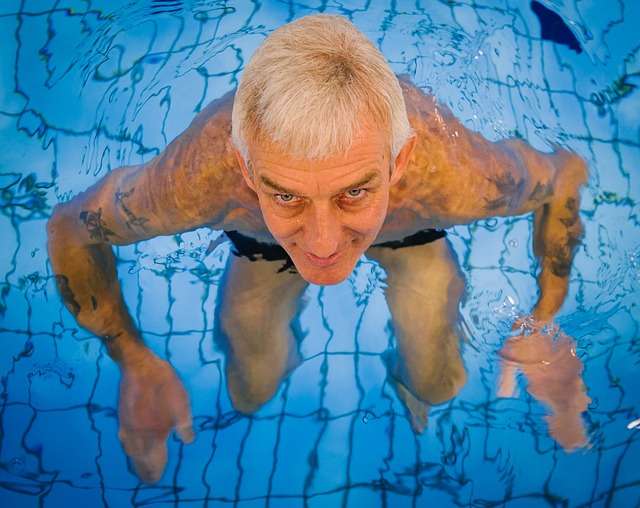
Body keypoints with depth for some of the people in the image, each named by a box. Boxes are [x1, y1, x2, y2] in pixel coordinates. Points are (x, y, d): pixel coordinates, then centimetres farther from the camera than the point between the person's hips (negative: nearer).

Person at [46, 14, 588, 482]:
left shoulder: (455, 177, -47)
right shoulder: (198, 179, -47)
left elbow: (567, 172, -22)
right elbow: (70, 228, -24)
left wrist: (543, 322, -22)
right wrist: (136, 363, -28)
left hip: (407, 232, 1)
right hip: (263, 241, 0)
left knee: (438, 387, 8)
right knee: (252, 396, 10)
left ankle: (406, 376, 46)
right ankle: (282, 357, 47)